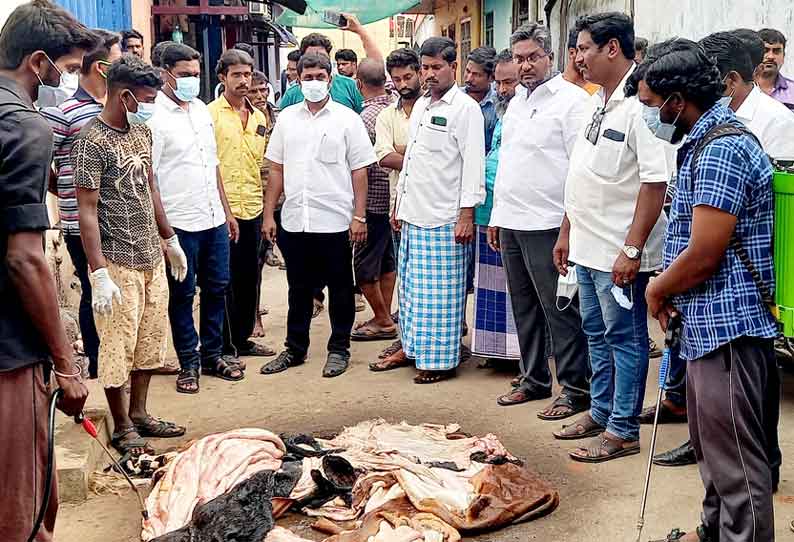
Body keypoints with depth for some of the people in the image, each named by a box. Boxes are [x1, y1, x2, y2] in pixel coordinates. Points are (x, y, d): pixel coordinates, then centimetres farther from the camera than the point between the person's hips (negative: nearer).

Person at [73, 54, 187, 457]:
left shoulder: (141, 132, 9)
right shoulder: (92, 142, -15)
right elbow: (87, 212, -17)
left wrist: (170, 239, 22)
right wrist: (100, 275, -21)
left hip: (152, 257, 8)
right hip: (118, 262, -8)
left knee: (150, 341, 14)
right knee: (118, 345, 2)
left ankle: (139, 414, 29)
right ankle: (122, 428, 16)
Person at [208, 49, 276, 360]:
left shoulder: (259, 117, 13)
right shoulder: (210, 114, -6)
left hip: (252, 209, 6)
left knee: (249, 279, 13)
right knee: (224, 281, 0)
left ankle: (242, 339, 25)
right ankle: (224, 347, 10)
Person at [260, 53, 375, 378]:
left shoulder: (347, 119, -1)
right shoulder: (287, 118, 9)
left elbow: (359, 171, -2)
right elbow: (276, 169, 11)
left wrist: (359, 217, -8)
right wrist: (269, 214, 7)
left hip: (335, 221, -3)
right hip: (294, 220, 3)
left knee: (340, 289, 7)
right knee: (299, 288, 13)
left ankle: (339, 349, 19)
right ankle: (295, 348, 25)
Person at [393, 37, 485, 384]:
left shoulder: (465, 108, -8)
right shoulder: (421, 105, 16)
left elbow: (473, 164, -13)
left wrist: (467, 215, -18)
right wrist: (399, 204, 20)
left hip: (443, 218, -8)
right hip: (413, 213, 8)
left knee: (440, 290, -2)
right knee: (412, 286, 13)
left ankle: (442, 359, 7)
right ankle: (414, 346, 25)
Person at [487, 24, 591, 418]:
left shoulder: (571, 100, -9)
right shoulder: (517, 101, 16)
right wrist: (497, 216, 18)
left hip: (547, 224, -8)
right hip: (511, 222, 8)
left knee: (560, 310, -3)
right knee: (524, 307, 15)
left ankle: (575, 389, 7)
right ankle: (533, 379, 27)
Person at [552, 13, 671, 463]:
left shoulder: (639, 105, -17)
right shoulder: (599, 102, 12)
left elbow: (656, 181, -22)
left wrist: (632, 249, -23)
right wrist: (567, 233, 18)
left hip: (619, 253, -9)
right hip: (589, 247, 9)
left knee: (624, 338, 3)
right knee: (597, 333, 18)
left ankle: (623, 430, 14)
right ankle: (601, 413, 33)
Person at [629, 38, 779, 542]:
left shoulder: (722, 149, -18)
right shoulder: (704, 143, 14)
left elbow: (703, 256, -22)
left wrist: (658, 292, -5)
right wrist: (669, 293, 7)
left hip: (727, 327, -11)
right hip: (709, 326, 11)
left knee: (736, 462, -2)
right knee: (714, 447, 23)